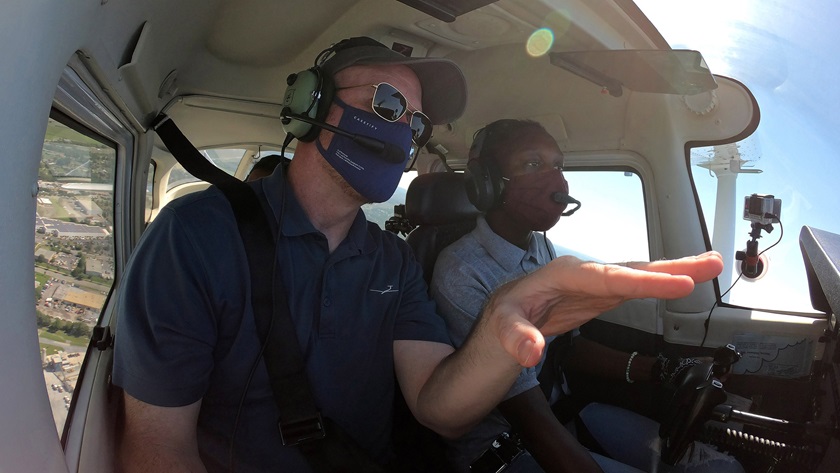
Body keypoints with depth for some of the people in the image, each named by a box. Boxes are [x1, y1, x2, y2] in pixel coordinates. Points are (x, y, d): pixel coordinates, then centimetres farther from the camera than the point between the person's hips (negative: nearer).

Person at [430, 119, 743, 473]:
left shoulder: (542, 250, 2)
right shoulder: (465, 277, -26)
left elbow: (568, 346, 9)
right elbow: (533, 422, -25)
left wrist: (660, 369, -4)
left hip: (561, 410, 8)